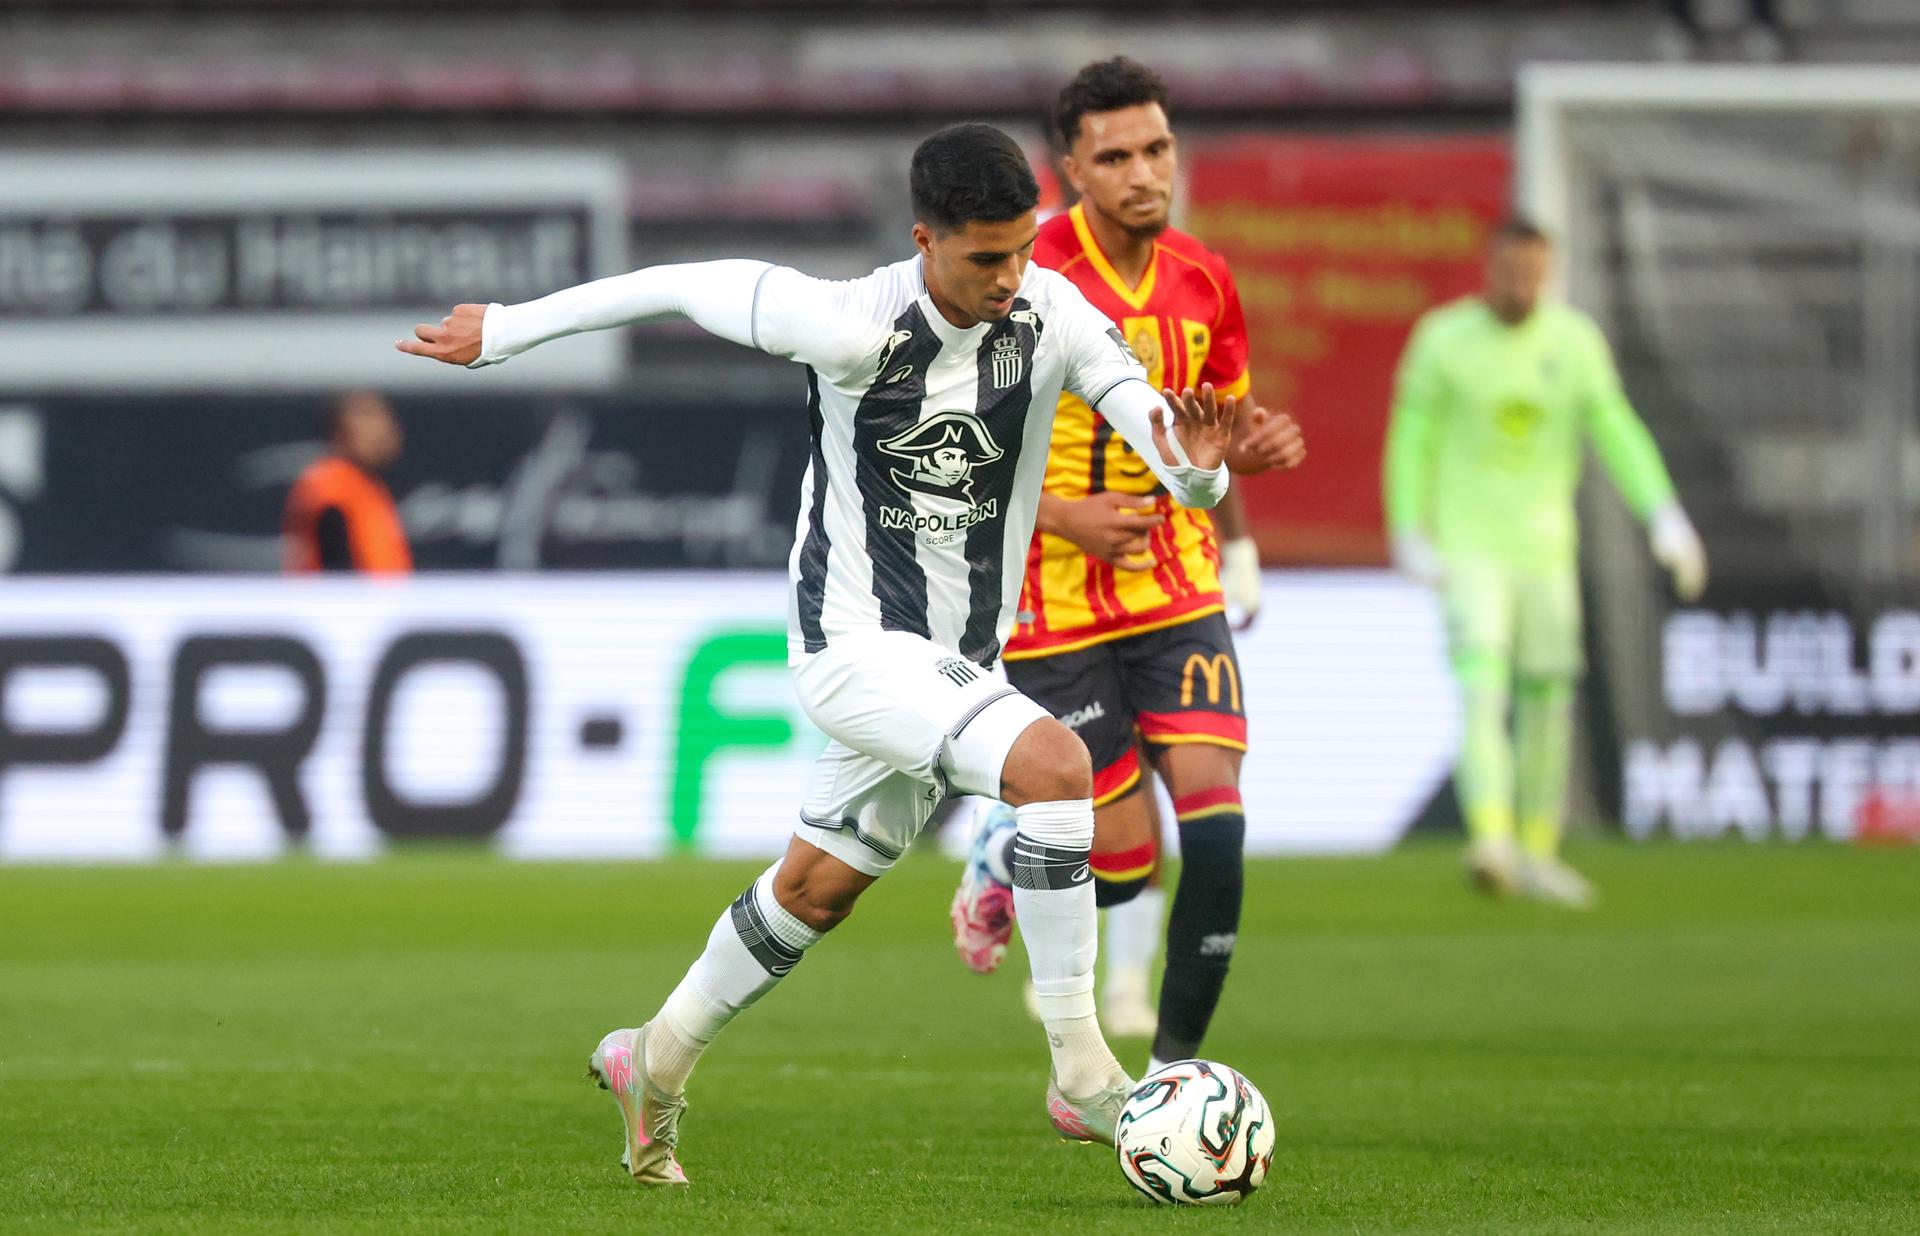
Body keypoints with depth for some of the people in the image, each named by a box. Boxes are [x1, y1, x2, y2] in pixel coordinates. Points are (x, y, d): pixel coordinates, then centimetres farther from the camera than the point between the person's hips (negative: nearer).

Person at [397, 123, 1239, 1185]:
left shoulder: (1054, 319, -9)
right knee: (1053, 764, -28)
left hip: (961, 658, 6)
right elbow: (685, 288, -8)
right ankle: (1082, 1074, -23)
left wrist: (1199, 467, -36)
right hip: (854, 648, -6)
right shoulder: (852, 329, -22)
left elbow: (1188, 480, -11)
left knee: (817, 888, 20)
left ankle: (657, 1063, 42)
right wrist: (504, 330, 0)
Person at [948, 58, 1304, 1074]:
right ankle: (1004, 850, 31)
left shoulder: (1202, 282, 2)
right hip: (1053, 599, -4)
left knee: (1215, 818, -13)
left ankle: (1176, 1064, -1)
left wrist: (1255, 446, -6)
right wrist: (1058, 516, -22)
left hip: (1176, 586, 4)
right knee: (1124, 858, -5)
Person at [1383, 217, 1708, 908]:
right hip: (1467, 548, -4)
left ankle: (1536, 853, 22)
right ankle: (1491, 839, -35)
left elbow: (1615, 432, 0)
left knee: (1548, 700, 8)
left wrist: (1664, 514, -12)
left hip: (1544, 551, 4)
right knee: (1483, 689, -20)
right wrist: (1409, 537, -9)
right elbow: (1411, 442, -2)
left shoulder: (1574, 341, 2)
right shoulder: (1443, 339, -5)